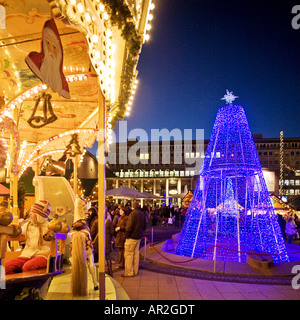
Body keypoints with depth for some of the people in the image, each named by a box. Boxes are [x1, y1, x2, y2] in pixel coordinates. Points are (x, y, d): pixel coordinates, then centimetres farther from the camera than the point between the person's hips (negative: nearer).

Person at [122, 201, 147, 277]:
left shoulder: (133, 213, -15)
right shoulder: (142, 214, 10)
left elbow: (129, 226, -19)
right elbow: (144, 226, 16)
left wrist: (126, 235, -10)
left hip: (132, 237, -8)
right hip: (139, 237, 8)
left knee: (128, 254, -1)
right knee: (136, 253, 14)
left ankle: (129, 272, 1)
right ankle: (135, 271, 20)